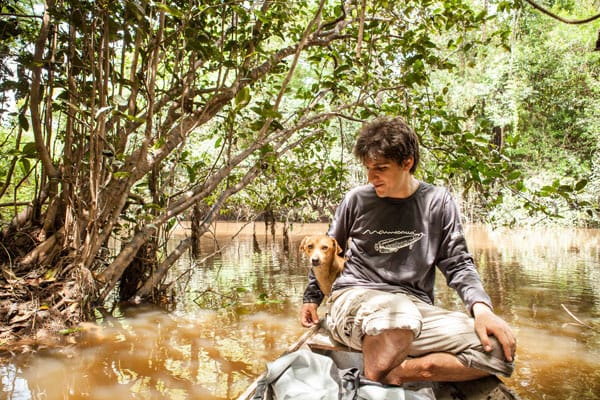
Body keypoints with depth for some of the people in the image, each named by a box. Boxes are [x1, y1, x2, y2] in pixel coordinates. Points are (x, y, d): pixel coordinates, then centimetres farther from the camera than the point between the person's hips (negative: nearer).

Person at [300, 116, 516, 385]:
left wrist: (481, 308, -10)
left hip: (415, 306, 3)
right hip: (355, 297, -3)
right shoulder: (357, 199, 2)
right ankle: (372, 380, -16)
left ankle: (395, 374, -21)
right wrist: (311, 298, 18)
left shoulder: (438, 202, 4)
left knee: (498, 349, -21)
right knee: (397, 314, -41)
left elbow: (457, 263, 7)